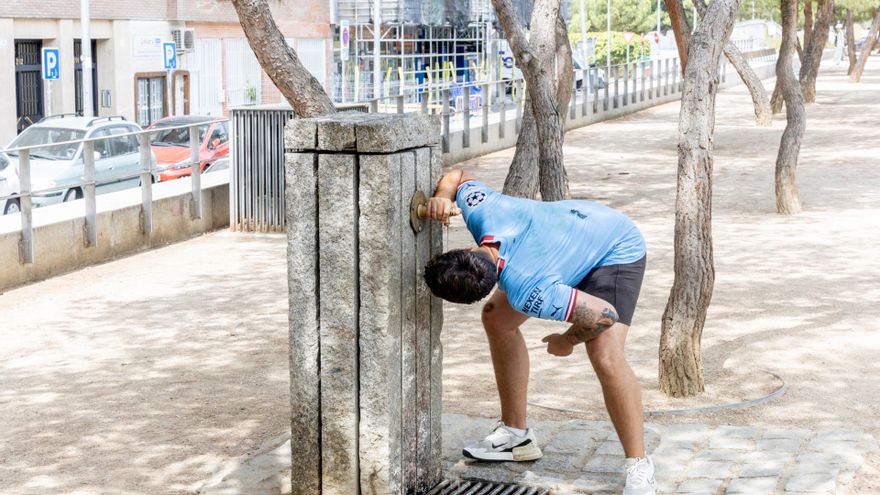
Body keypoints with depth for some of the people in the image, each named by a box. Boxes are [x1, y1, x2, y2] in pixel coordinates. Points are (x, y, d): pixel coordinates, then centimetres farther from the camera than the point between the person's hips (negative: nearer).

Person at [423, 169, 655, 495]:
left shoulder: (525, 292, -43)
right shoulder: (482, 211, -29)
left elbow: (605, 315, -37)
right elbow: (457, 176, -6)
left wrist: (567, 342, -15)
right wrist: (442, 195, -30)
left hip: (618, 250, -8)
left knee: (605, 357, -28)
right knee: (497, 319, 6)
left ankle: (639, 468, -11)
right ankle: (517, 433, 19)